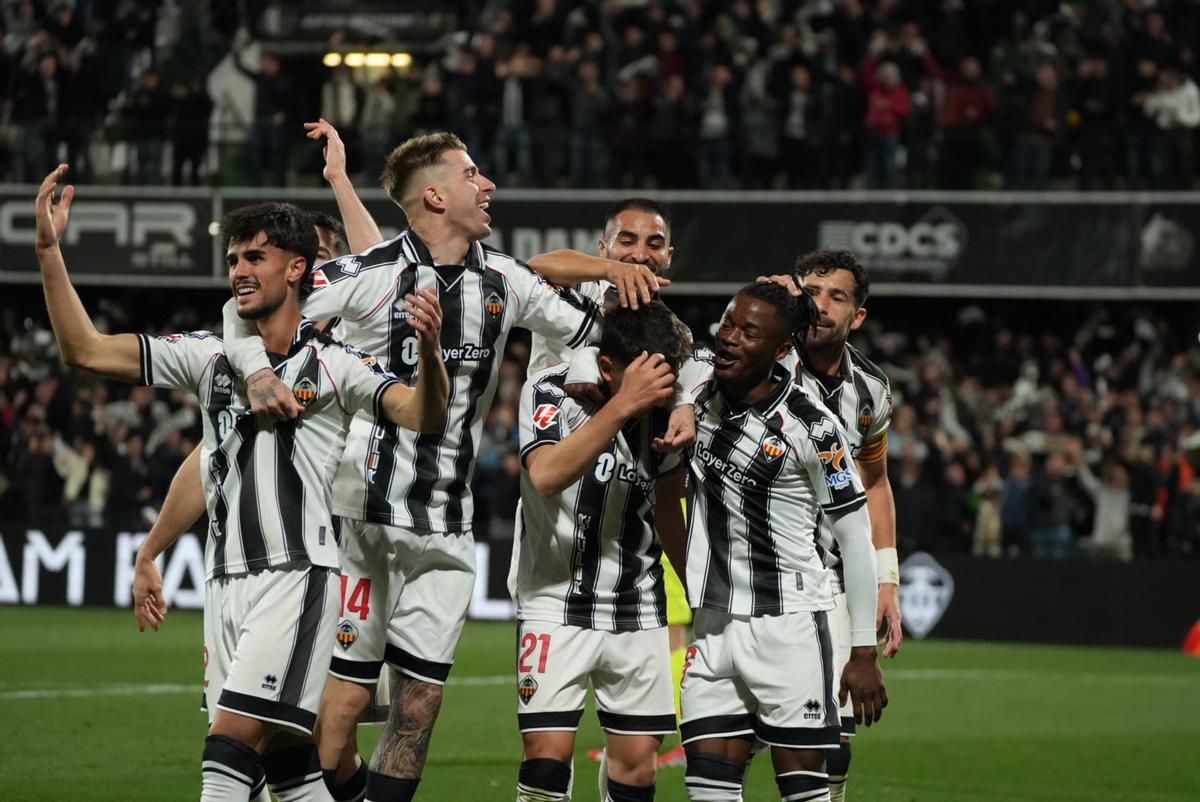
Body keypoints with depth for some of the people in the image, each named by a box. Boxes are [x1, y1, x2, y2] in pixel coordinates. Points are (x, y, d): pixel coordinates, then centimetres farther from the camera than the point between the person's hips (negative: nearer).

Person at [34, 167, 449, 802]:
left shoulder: (333, 363, -1)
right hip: (226, 581, 5)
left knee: (231, 743, -16)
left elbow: (422, 415, -13)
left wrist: (428, 351, -34)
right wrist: (49, 251, 0)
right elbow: (85, 350, 9)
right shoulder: (210, 356, 12)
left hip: (295, 577, -5)